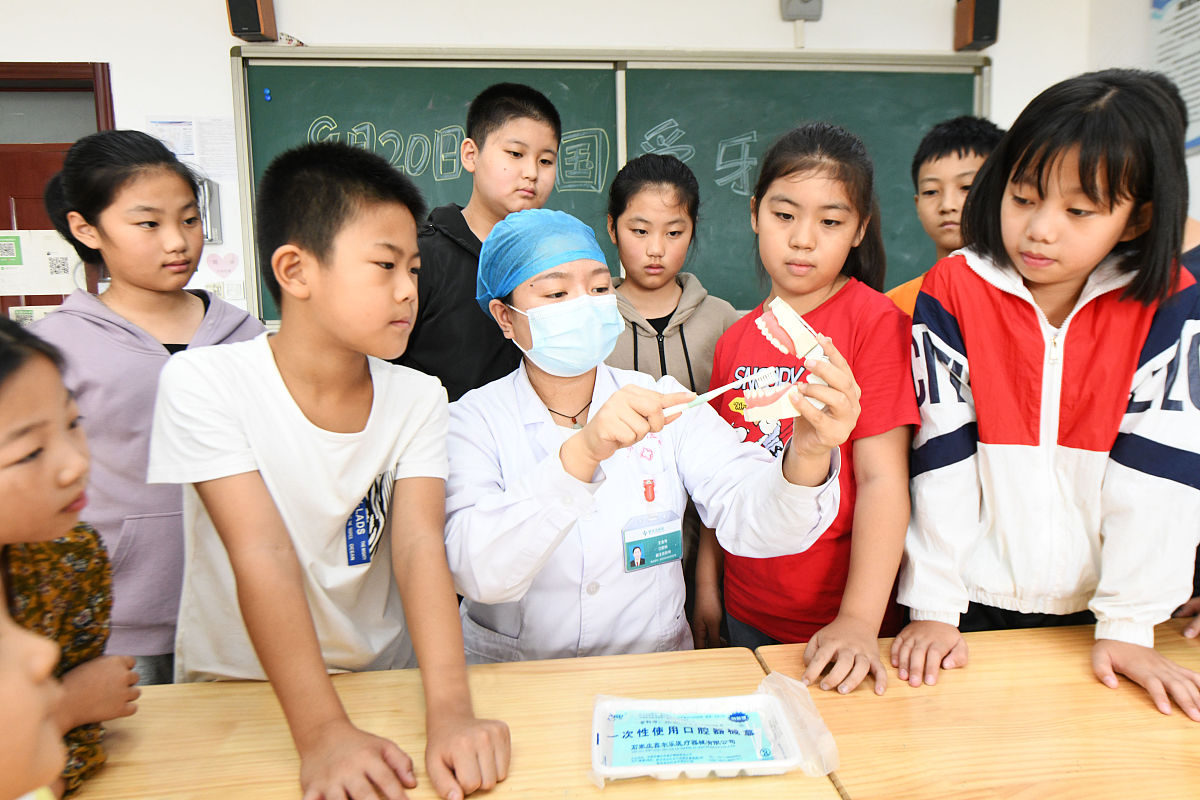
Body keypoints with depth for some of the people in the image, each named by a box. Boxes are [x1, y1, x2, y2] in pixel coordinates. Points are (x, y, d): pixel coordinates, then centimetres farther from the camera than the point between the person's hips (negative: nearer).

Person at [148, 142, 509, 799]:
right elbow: (264, 555, -21)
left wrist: (450, 713, -27)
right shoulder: (203, 383, -14)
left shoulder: (417, 398, -4)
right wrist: (322, 734, -27)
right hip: (233, 689, -1)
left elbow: (420, 547, -15)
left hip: (381, 679, 2)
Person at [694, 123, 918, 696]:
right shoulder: (736, 339, 3)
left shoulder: (876, 321, -12)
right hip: (749, 613, 5)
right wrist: (707, 581, 9)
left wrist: (858, 619, -25)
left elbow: (883, 477, -19)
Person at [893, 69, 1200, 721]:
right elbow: (941, 454, -13)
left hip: (1094, 605, 2)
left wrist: (1129, 624, -10)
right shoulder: (952, 292, -11)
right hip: (977, 601, -1)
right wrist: (934, 606, -13)